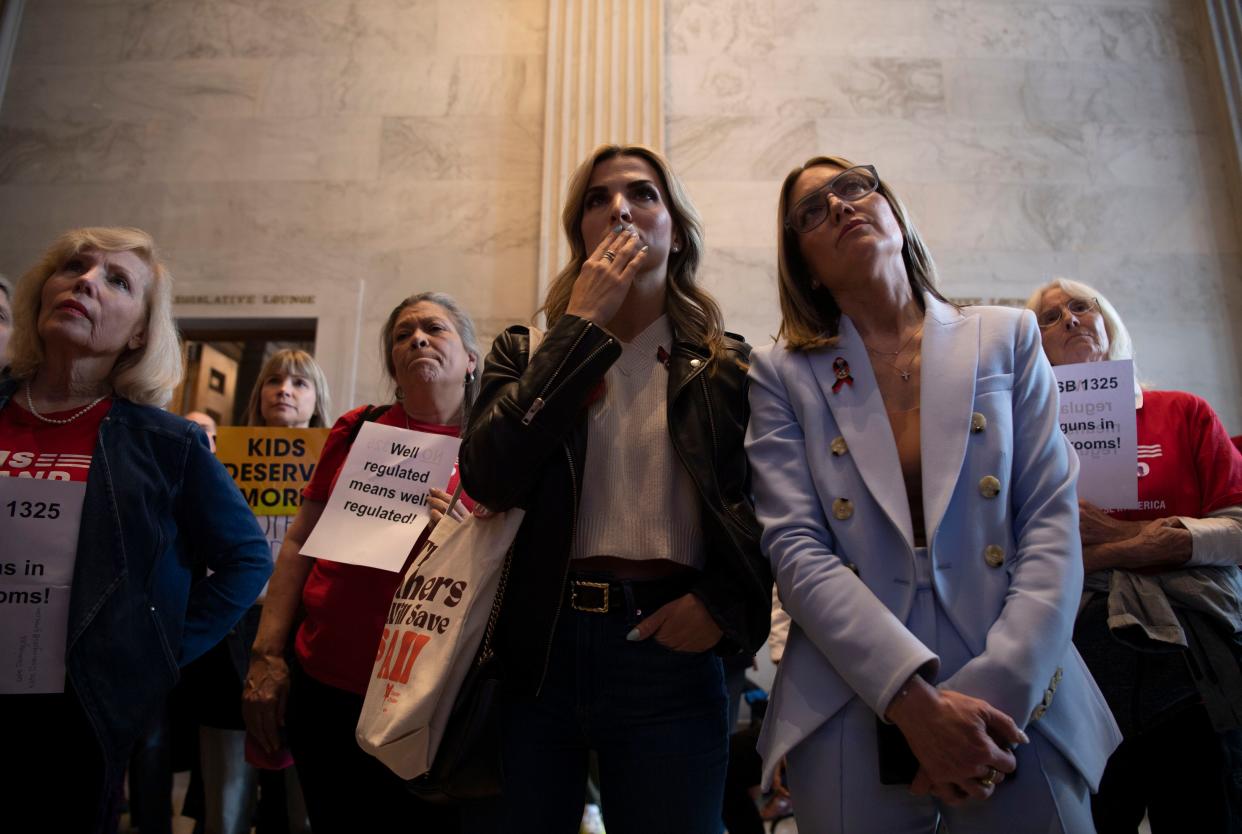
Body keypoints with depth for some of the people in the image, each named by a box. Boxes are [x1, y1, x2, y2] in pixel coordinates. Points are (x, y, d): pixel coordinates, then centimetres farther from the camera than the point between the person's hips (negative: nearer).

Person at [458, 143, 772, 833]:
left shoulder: (729, 366, 5)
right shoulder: (528, 353, 7)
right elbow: (489, 478, -10)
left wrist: (723, 602, -9)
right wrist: (583, 326, -9)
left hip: (669, 647, 0)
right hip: (535, 647, 1)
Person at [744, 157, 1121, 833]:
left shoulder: (1007, 339, 6)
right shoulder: (782, 375, 2)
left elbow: (1052, 522, 0)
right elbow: (796, 548, -6)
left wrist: (996, 692, -12)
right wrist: (914, 700, -17)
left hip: (1019, 702, 1)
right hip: (852, 713, -1)